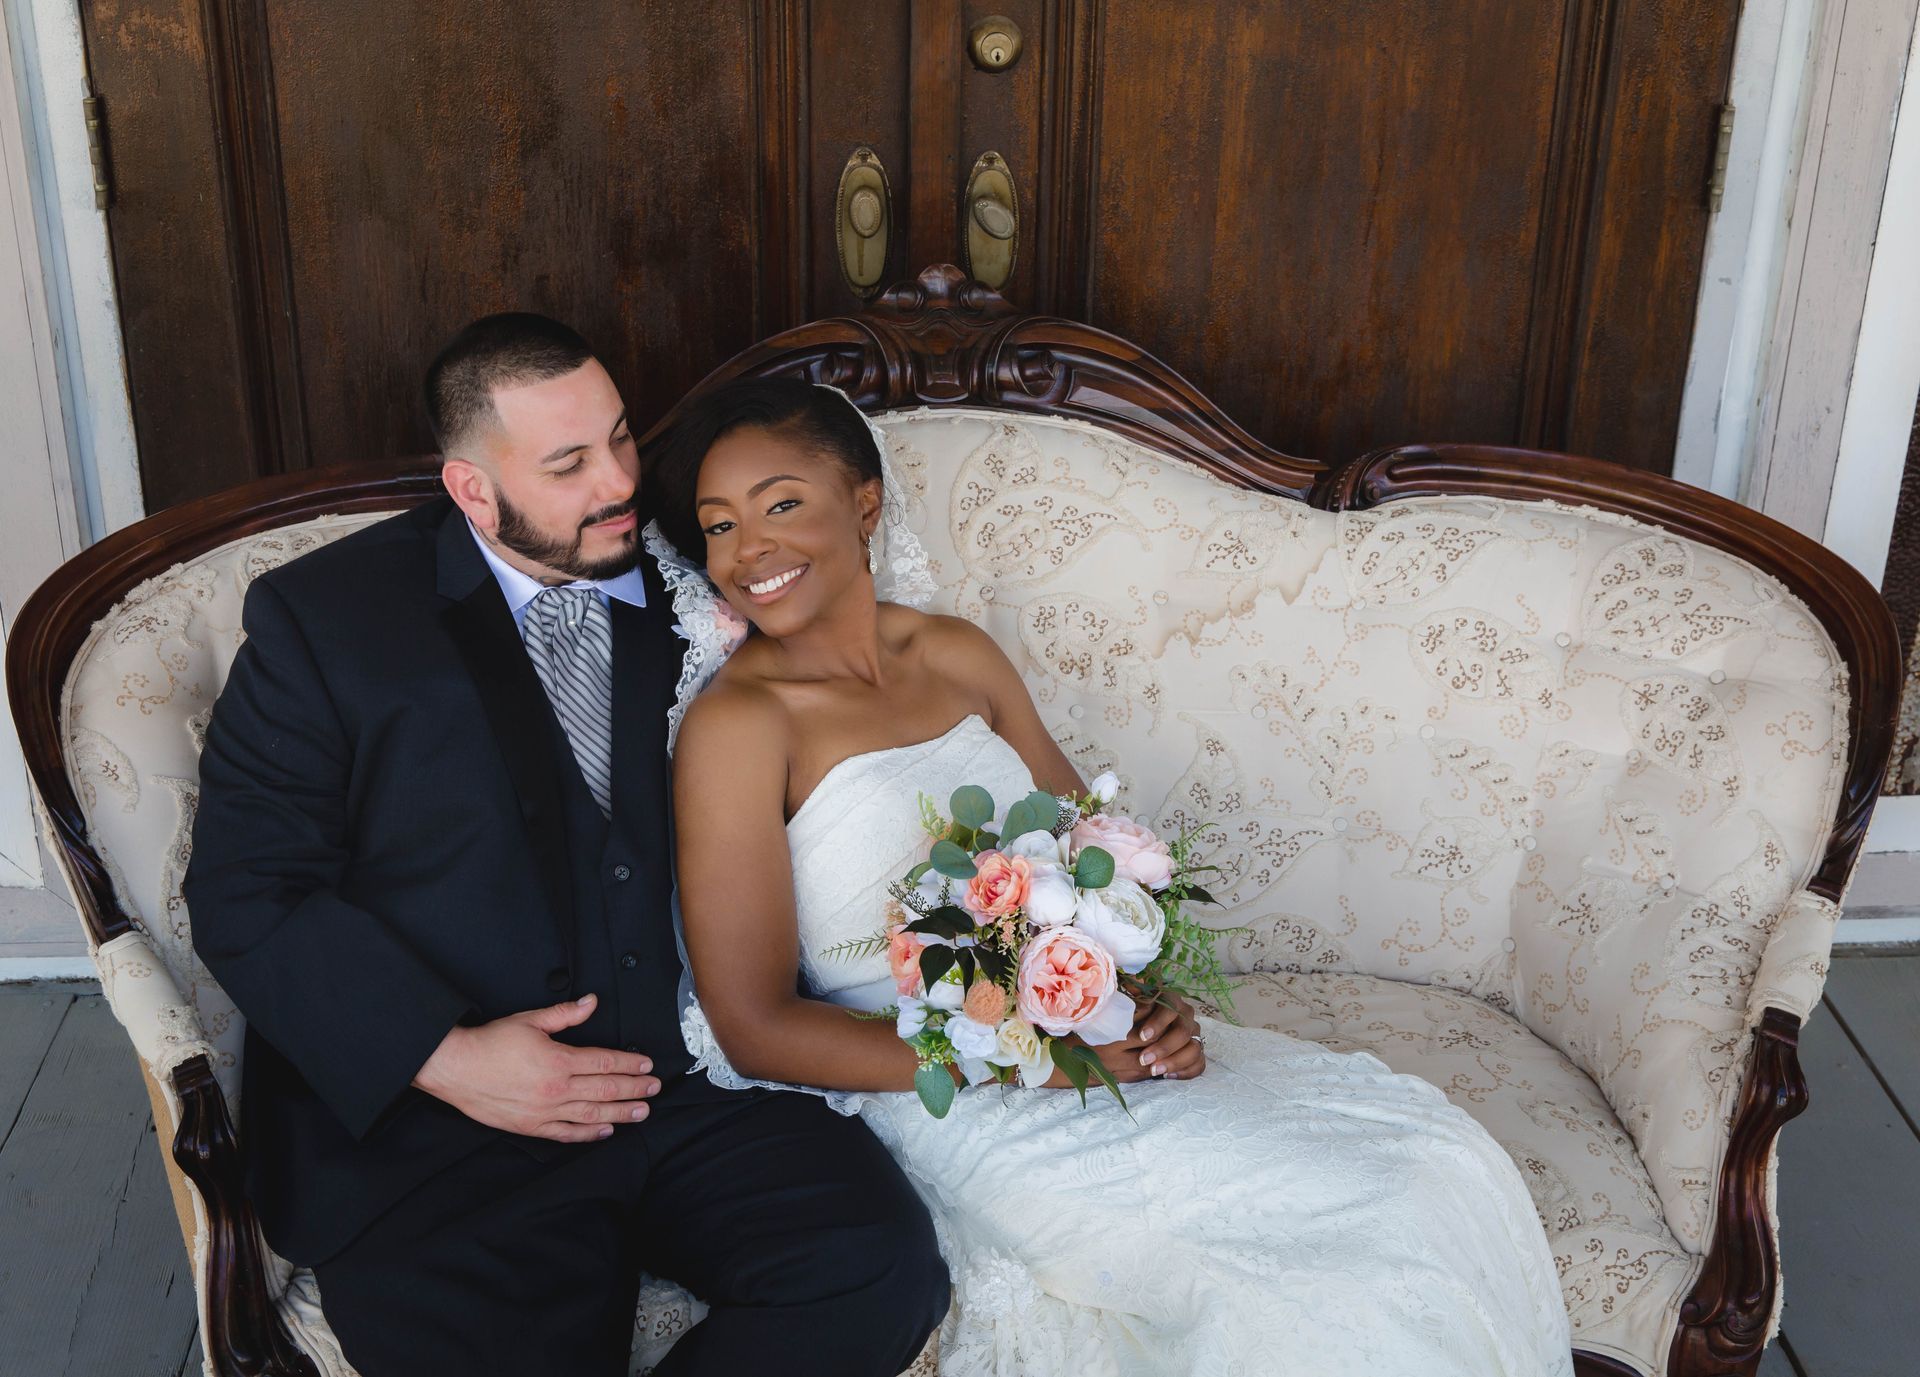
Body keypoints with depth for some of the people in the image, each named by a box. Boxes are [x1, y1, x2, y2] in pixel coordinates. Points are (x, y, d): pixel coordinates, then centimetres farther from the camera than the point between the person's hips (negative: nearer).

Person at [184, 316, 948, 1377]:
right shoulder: (322, 621, 2)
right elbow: (245, 894, -3)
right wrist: (443, 1056, -13)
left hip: (689, 1083, 4)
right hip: (430, 1133, -3)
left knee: (883, 1267, -21)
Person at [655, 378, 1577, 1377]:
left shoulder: (958, 655, 10)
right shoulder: (736, 722, -9)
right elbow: (756, 1025, -11)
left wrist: (1152, 998, -8)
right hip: (954, 1105, -6)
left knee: (1437, 1156, -9)